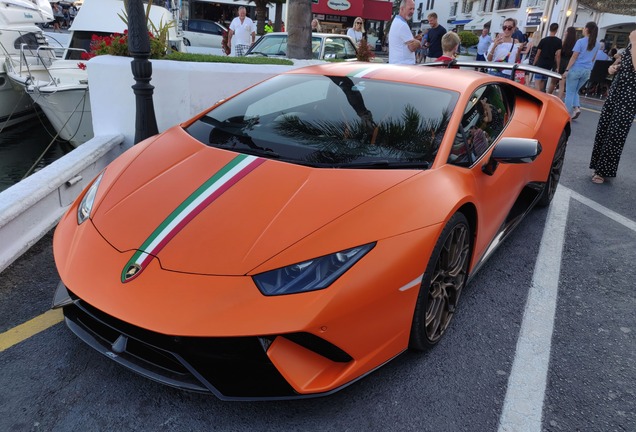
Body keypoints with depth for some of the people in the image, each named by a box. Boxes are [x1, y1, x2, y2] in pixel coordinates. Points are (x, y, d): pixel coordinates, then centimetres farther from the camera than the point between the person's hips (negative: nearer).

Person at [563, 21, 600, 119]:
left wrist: (567, 70, -11)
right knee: (575, 91, 19)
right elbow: (593, 58, 16)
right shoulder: (597, 44, 8)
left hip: (576, 69, -5)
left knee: (570, 92, 2)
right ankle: (576, 108, -1)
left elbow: (574, 57, -12)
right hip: (587, 71, 6)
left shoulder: (581, 41, -9)